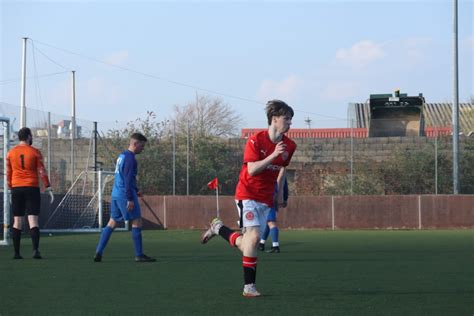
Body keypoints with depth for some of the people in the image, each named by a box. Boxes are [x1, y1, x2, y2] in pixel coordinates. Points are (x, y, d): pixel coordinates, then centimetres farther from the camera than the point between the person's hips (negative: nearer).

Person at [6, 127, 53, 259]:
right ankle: (35, 250, -18)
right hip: (32, 188, -3)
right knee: (33, 219, -5)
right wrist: (48, 188, -1)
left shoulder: (11, 153, 6)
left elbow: (8, 173, 10)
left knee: (17, 220, 7)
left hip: (16, 188, 3)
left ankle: (16, 252, 5)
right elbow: (42, 172, -5)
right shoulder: (35, 152, -3)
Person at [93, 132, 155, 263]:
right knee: (136, 222, -4)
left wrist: (135, 191, 23)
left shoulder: (122, 156, 17)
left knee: (112, 222, 12)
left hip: (116, 194, 10)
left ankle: (98, 252, 8)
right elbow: (128, 179, -20)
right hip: (125, 195, -10)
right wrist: (130, 198, -22)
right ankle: (139, 255, -4)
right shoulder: (130, 158, -13)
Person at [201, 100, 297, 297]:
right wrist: (273, 155, -30)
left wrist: (279, 192, 24)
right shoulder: (256, 141, -14)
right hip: (247, 195, -6)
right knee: (254, 236, -20)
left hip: (266, 199, 6)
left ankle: (218, 228, 28)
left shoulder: (289, 146, 2)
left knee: (246, 245, 2)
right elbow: (252, 169, -22)